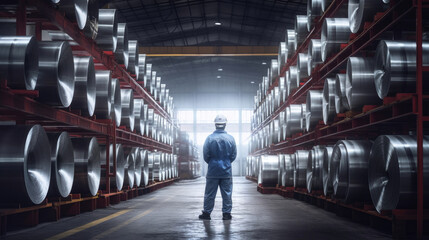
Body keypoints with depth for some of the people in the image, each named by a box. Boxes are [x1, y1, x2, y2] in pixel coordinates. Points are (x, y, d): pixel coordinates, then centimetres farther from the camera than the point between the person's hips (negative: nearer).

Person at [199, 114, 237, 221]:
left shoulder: (209, 138, -9)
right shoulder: (230, 138, -4)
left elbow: (205, 155, -4)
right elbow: (234, 155, 2)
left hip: (213, 171, -1)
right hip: (226, 171, 1)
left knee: (210, 193, 6)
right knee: (227, 193, 7)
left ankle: (207, 213, 11)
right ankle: (226, 213, 9)